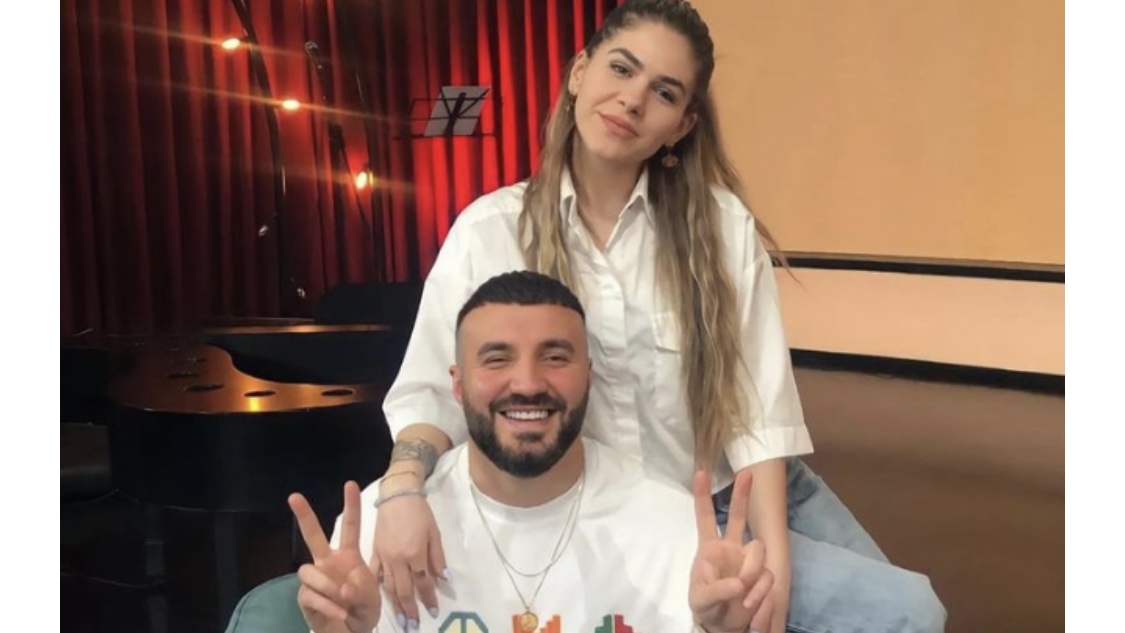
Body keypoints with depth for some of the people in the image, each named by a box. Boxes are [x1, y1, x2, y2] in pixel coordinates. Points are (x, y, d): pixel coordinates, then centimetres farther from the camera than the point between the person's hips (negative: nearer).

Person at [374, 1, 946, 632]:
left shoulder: (720, 223, -7)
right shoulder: (490, 231, -8)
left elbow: (756, 406, -10)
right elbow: (431, 389, -10)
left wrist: (774, 564, -18)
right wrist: (403, 489, -30)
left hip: (743, 499, 3)